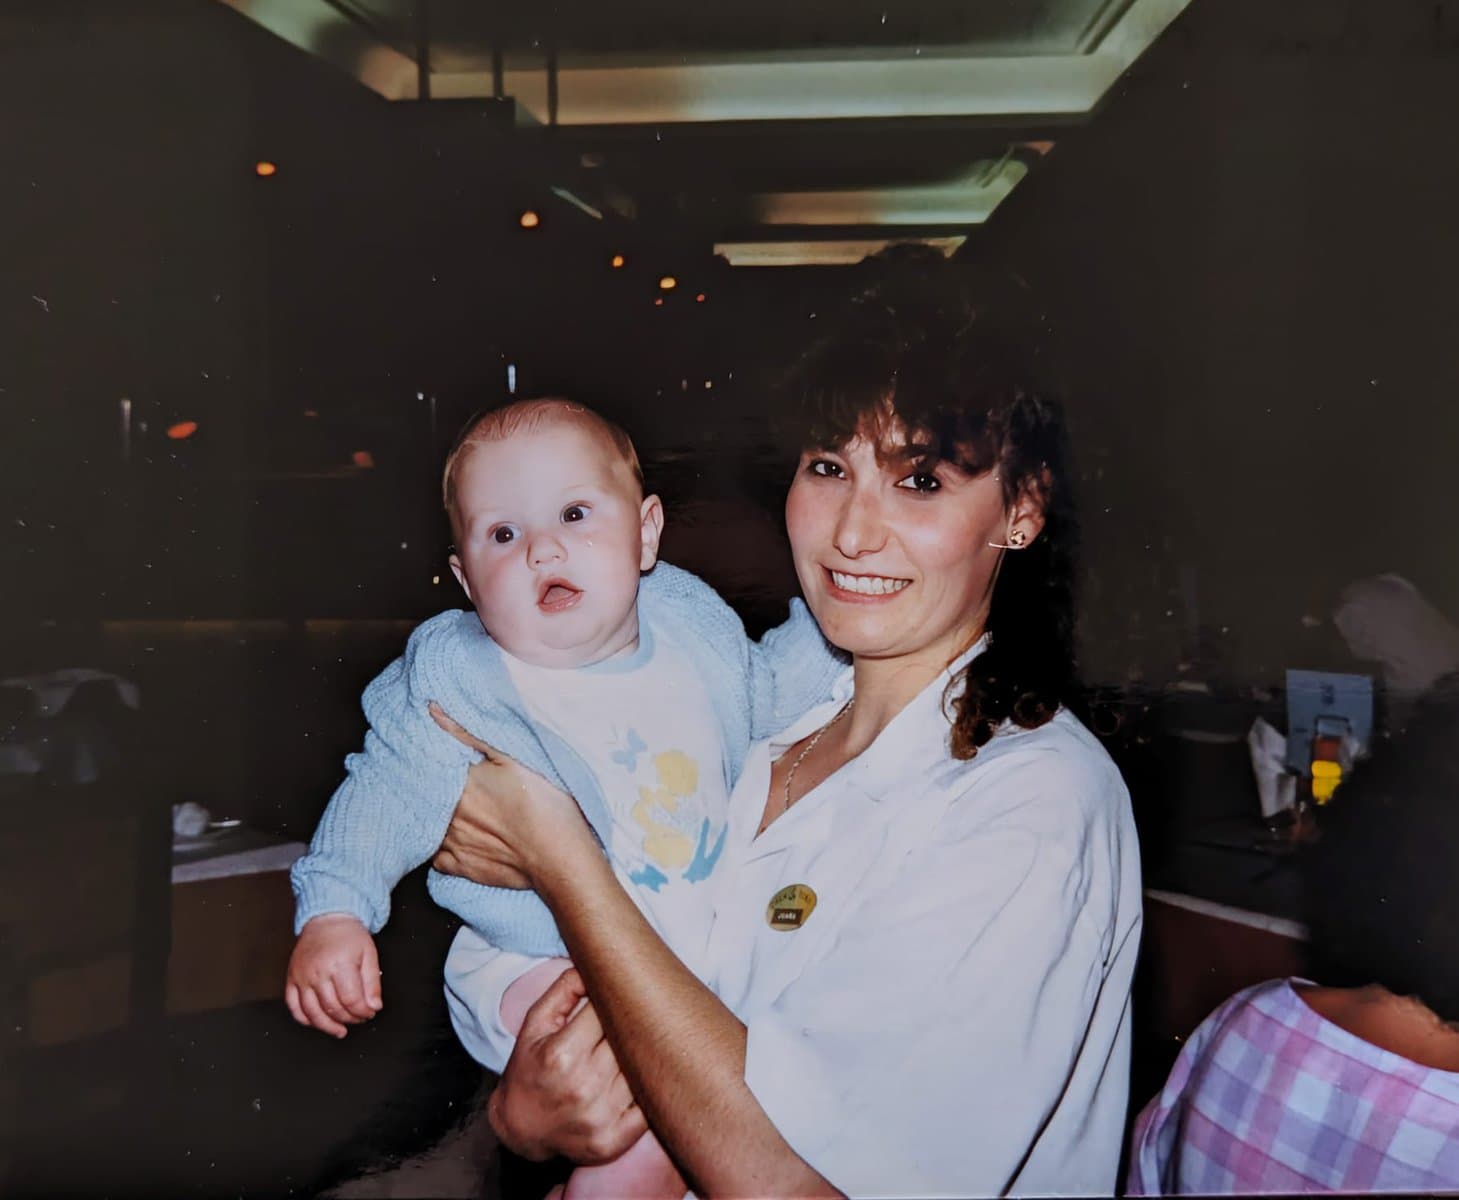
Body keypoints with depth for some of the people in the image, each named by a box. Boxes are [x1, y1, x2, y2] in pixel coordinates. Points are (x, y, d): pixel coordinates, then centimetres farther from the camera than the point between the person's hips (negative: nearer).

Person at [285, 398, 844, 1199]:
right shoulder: (450, 683, -14)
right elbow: (385, 795, -8)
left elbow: (763, 691, 16)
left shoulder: (690, 618, -2)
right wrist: (333, 913, -20)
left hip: (713, 931, 5)